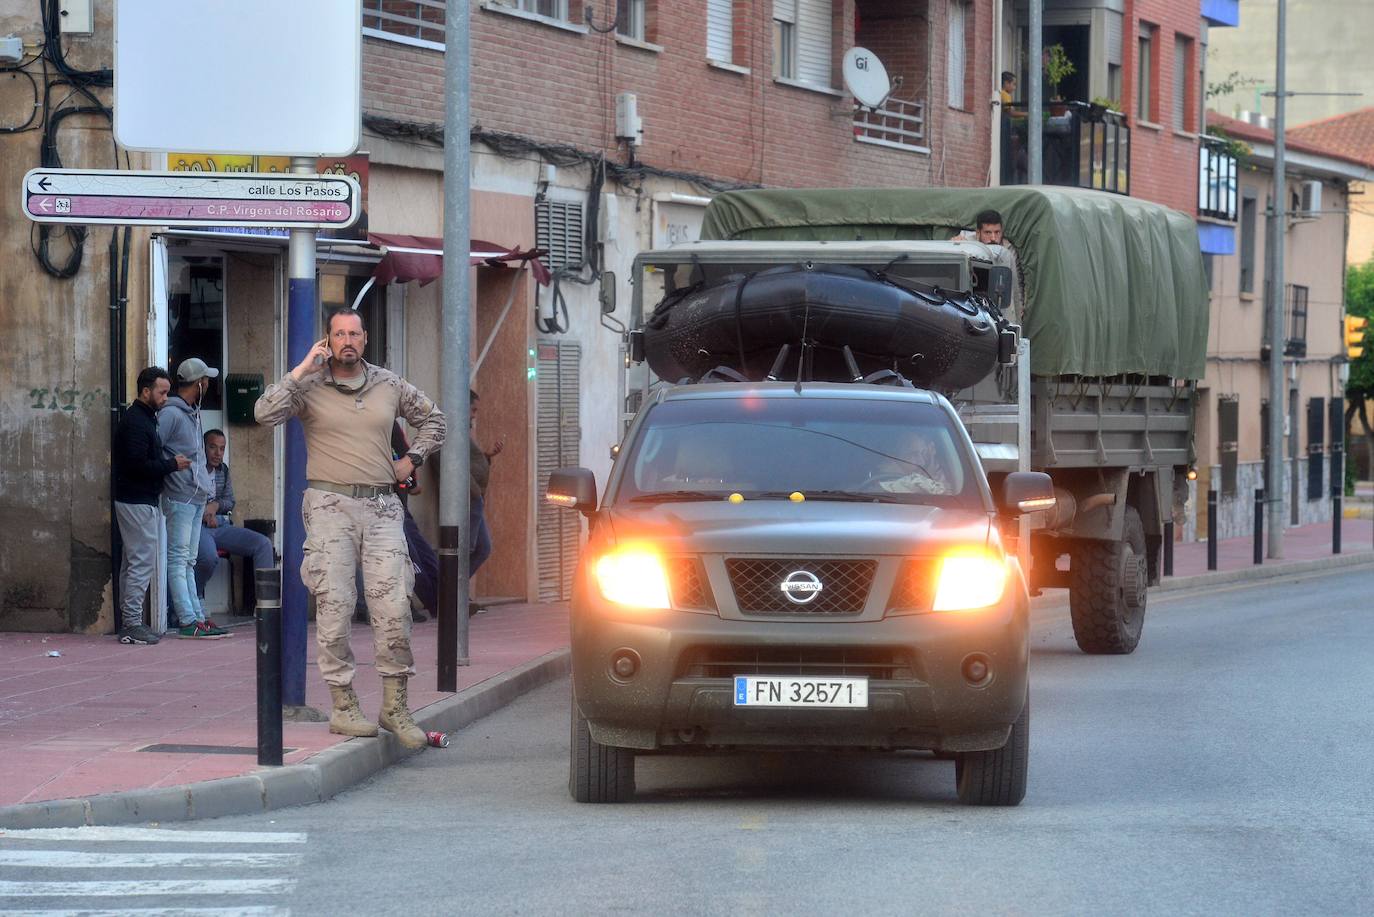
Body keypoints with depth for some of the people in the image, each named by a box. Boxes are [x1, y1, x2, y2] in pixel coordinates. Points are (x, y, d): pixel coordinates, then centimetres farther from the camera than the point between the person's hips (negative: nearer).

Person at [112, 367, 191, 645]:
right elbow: (138, 465, -23)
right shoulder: (135, 422, -15)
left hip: (136, 500, 11)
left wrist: (168, 465, 6)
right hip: (138, 502, -11)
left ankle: (128, 620, 17)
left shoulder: (142, 419, 17)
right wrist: (172, 465, -13)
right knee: (143, 561, -10)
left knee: (134, 561, 13)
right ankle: (132, 624, -10)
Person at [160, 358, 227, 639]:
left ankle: (196, 617, 14)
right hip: (180, 497, -10)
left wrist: (207, 486, 13)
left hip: (197, 498, 10)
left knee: (189, 561, 11)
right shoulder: (171, 414, -12)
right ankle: (188, 621, -11)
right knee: (179, 559, -8)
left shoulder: (192, 414, 17)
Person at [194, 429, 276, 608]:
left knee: (263, 544, -10)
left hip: (221, 525, 7)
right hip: (197, 526, -7)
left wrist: (215, 505, -5)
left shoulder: (222, 470, 18)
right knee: (209, 558, -37)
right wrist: (203, 513, -15)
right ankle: (196, 599, -7)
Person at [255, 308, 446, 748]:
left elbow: (432, 419, 29)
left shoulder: (389, 385, 13)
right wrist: (302, 370, -11)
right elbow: (265, 413, -14)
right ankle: (343, 706, 1)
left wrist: (411, 460, 15)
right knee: (335, 607, -6)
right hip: (331, 507, -2)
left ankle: (395, 706, 3)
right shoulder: (310, 386, 3)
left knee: (393, 605, -5)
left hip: (382, 507, 3)